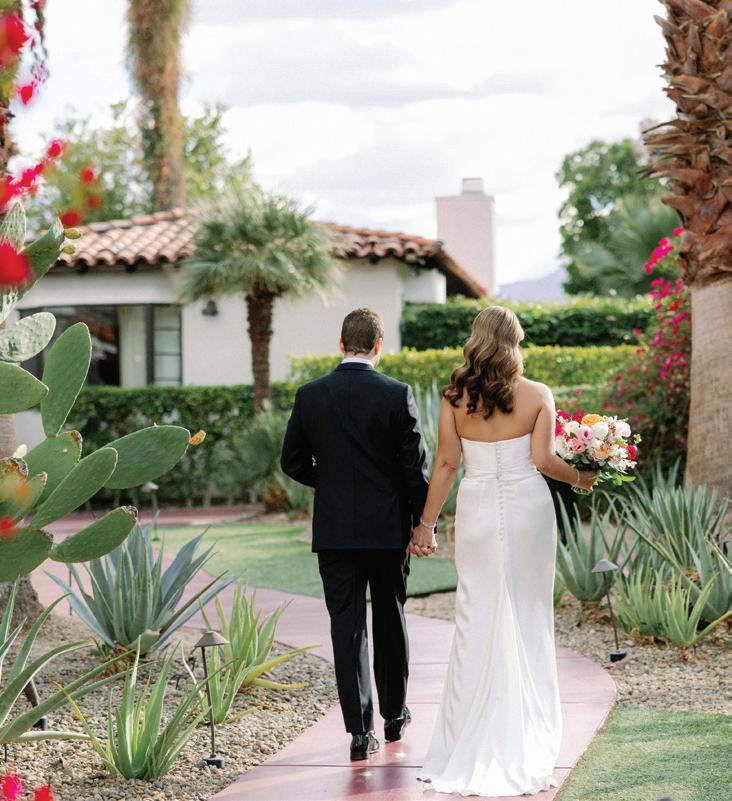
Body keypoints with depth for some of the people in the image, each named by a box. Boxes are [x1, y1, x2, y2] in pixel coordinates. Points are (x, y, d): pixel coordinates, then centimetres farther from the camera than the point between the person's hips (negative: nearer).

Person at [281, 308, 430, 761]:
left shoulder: (310, 396, -2)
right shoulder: (397, 395, -8)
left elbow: (294, 462, 5)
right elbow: (416, 468, -7)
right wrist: (423, 524, 2)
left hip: (334, 531, 0)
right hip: (388, 528, 0)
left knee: (347, 625, 2)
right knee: (390, 622, 15)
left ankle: (361, 731, -3)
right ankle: (395, 716, 29)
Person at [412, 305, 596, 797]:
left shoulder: (455, 398, -1)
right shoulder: (538, 396, -4)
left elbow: (446, 464, 0)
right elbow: (543, 459, -10)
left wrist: (427, 524, 7)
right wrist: (580, 478, 9)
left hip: (478, 512, 1)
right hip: (528, 510, -1)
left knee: (478, 619, 5)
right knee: (528, 619, 6)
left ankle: (470, 748, 6)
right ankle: (526, 744, 10)